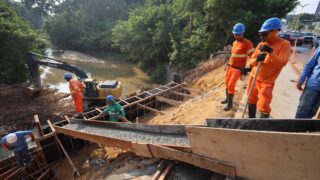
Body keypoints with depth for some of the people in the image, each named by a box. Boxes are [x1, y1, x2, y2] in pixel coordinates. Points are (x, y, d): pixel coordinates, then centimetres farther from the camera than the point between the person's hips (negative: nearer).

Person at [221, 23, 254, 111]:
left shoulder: (247, 43, -14)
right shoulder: (234, 42, 11)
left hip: (238, 69, -8)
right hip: (230, 67, 8)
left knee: (231, 85, -11)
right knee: (227, 83, 15)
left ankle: (230, 104, 3)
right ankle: (227, 98, 34)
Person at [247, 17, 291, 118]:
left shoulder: (284, 44, -9)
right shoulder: (261, 44, 5)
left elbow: (281, 64, -17)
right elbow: (251, 61, 4)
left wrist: (271, 51, -27)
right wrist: (257, 59, -19)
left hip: (267, 82, -5)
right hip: (253, 78, 5)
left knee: (263, 106, -8)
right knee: (251, 101, 13)